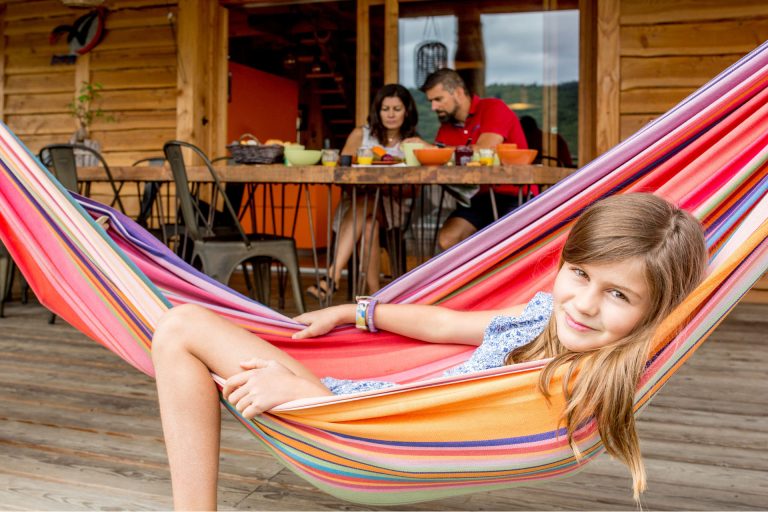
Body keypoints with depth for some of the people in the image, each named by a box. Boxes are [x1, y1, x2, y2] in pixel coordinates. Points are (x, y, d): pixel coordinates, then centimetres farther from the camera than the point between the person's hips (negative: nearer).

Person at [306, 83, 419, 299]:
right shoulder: (361, 135, 11)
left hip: (391, 206, -1)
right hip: (355, 201, 1)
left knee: (363, 205, -34)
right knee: (369, 222, -35)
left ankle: (333, 274, -43)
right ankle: (374, 293, -36)